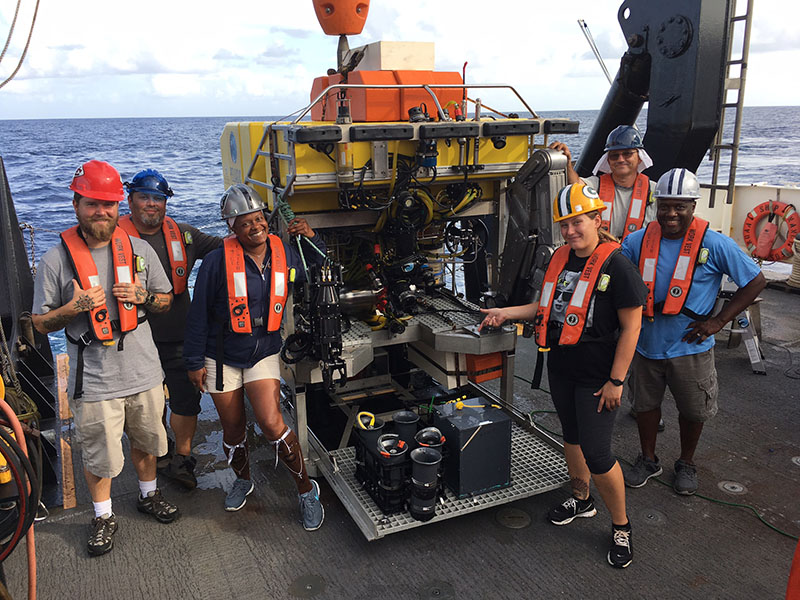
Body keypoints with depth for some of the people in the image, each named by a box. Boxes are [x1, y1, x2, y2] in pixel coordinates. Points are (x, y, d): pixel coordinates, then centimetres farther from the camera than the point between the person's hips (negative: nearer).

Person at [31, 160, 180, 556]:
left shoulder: (139, 250, 1)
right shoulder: (56, 260, -8)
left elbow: (166, 300, 11)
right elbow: (40, 323, -2)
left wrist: (142, 296, -11)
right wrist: (76, 307, -21)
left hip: (144, 374, 3)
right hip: (94, 382, -3)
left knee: (146, 443, 20)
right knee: (99, 456, 10)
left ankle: (148, 495, 45)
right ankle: (103, 517, 35)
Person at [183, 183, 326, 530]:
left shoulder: (285, 254, -3)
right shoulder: (218, 261, -14)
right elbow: (199, 314, -6)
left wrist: (311, 239, -1)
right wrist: (194, 362, -4)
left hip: (264, 353, 1)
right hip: (222, 357, 0)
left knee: (272, 424, -14)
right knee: (233, 429, 14)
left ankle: (306, 489, 5)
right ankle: (243, 480, 42)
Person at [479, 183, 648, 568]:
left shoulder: (616, 265, -17)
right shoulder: (561, 259, 5)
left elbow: (631, 326, -16)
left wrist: (615, 381, -16)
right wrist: (506, 313, 6)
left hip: (596, 377, -7)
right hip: (560, 369, 7)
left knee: (597, 453, -4)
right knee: (572, 434, 21)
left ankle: (621, 527, 18)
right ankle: (581, 499, 44)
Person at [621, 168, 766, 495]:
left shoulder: (714, 244, -13)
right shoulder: (638, 241, -5)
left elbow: (755, 281, -5)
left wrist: (718, 321, -10)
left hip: (690, 348, -2)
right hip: (646, 343, 2)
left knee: (692, 410, 15)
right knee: (645, 404, 17)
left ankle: (686, 463, 40)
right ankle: (648, 459, 40)